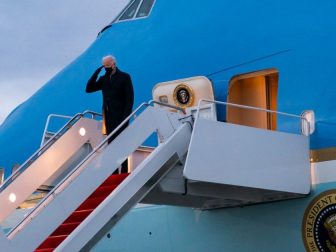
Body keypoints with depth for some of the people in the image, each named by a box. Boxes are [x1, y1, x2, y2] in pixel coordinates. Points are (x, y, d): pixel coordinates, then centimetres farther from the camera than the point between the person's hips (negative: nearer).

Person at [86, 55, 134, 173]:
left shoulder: (124, 77, -1)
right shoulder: (103, 79, 13)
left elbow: (130, 98, -6)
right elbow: (89, 89, 7)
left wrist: (126, 116, -14)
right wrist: (96, 73, -3)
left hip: (120, 116, -5)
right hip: (108, 117, 5)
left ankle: (124, 171, -3)